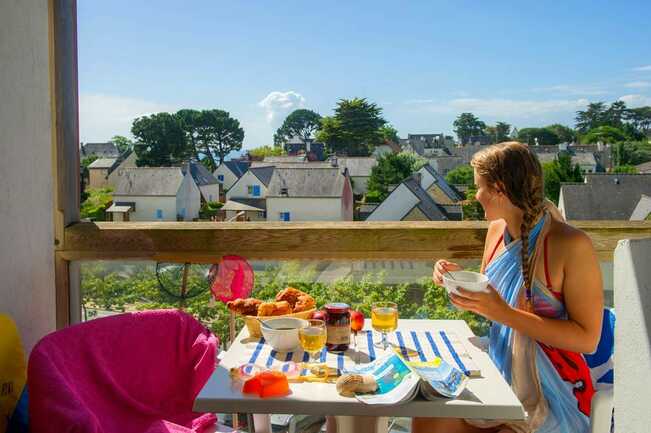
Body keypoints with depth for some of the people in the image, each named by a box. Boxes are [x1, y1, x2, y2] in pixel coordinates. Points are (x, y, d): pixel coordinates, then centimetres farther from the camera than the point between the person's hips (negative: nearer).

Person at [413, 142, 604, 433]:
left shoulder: (572, 245, -19)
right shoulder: (497, 229, 2)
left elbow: (587, 339, -19)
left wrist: (505, 313, -27)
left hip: (552, 398, -6)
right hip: (499, 381, 6)